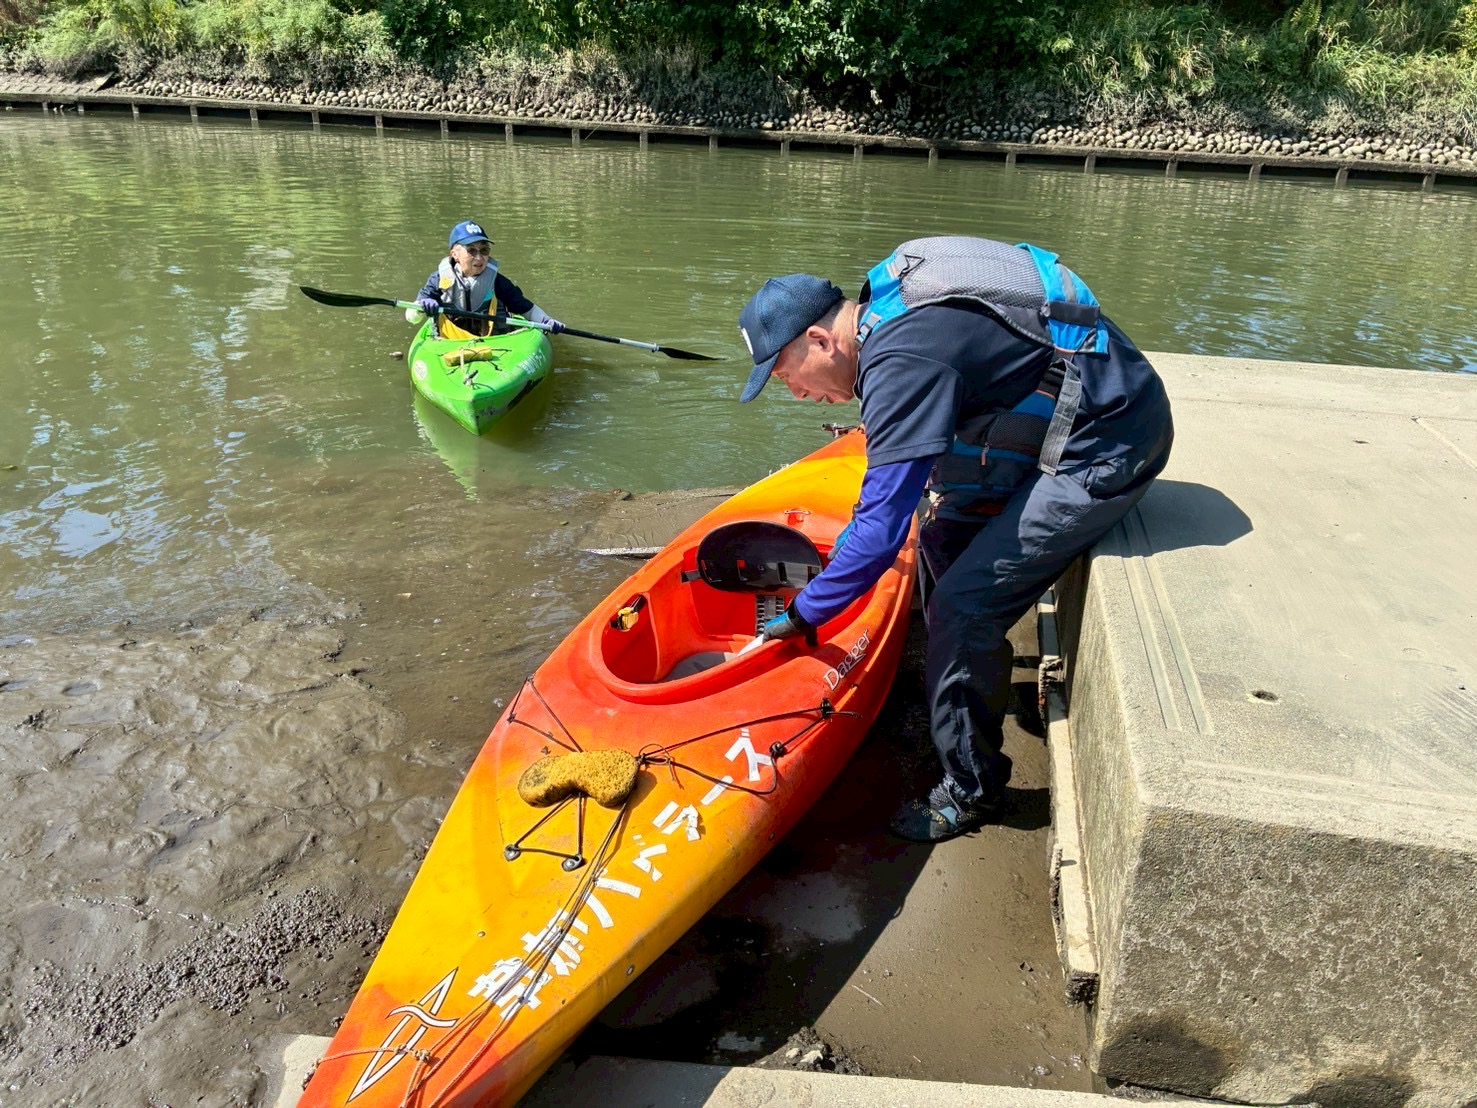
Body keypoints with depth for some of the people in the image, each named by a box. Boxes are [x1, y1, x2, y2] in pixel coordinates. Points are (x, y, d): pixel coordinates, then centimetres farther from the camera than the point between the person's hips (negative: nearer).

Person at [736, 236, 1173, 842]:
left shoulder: (902, 361, -24)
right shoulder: (883, 309, 6)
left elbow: (881, 528, -24)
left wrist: (803, 614, -12)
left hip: (1107, 448, -10)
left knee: (962, 607, -10)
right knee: (944, 539, 15)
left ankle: (972, 792, 7)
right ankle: (960, 674, 36)